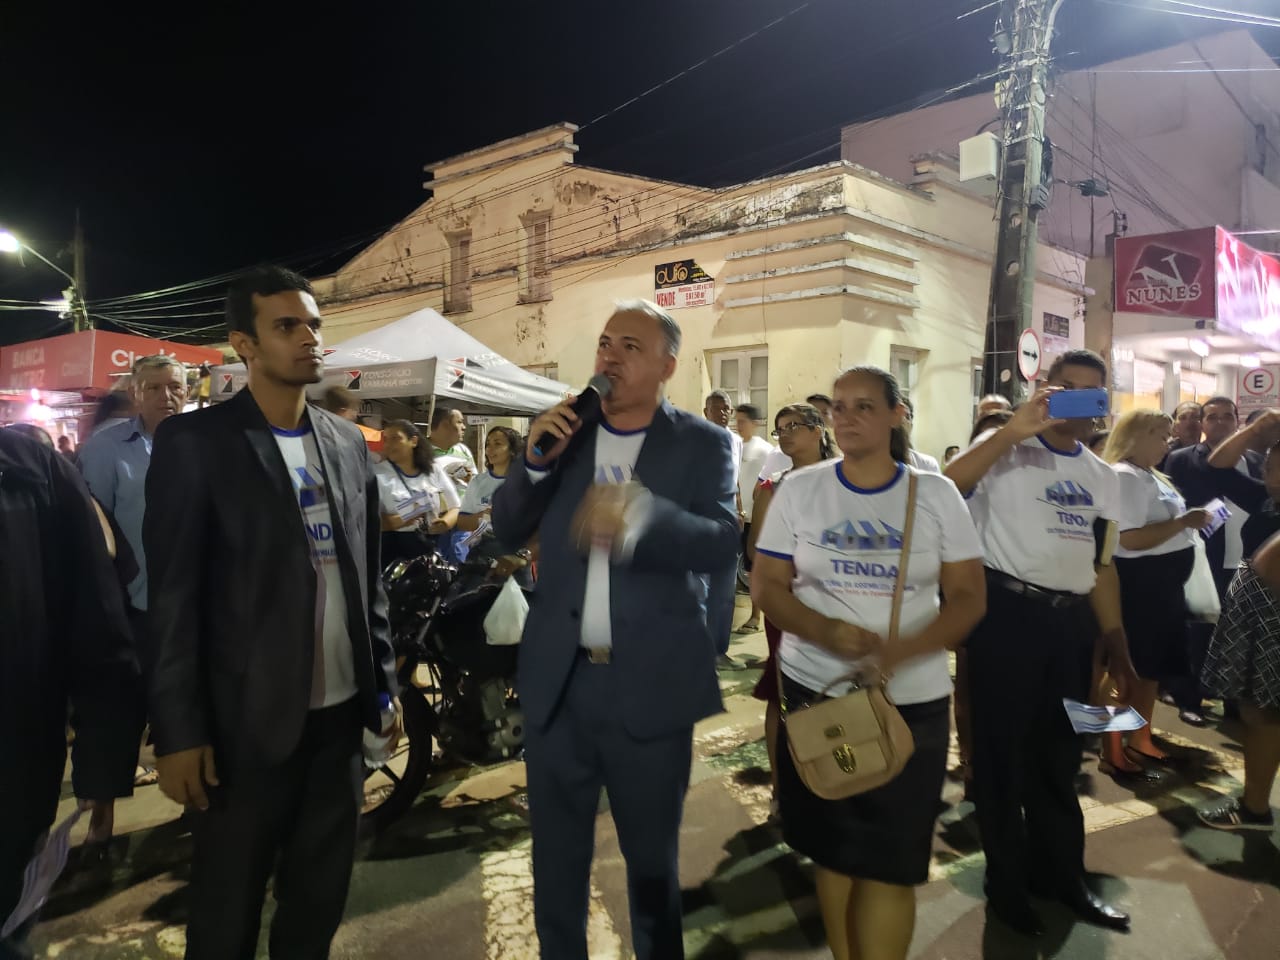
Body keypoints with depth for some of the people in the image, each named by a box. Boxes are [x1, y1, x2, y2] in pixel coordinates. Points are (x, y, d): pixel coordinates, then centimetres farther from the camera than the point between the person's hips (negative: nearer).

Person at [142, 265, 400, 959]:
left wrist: (385, 683, 9)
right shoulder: (193, 442, -8)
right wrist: (178, 730, -10)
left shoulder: (347, 443, 7)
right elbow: (172, 597, -9)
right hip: (246, 720, -4)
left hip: (341, 712, 4)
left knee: (320, 898, 18)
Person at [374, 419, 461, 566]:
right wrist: (396, 522, -27)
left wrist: (447, 521, -10)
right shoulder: (378, 474, -1)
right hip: (394, 553, -3)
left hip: (432, 550, 3)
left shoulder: (433, 470, 8)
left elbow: (456, 507, 12)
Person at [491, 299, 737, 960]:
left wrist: (640, 516, -37)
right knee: (556, 852, 18)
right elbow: (506, 529, 4)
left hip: (652, 683, -2)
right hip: (558, 679, 3)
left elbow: (723, 541, -18)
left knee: (653, 855, 18)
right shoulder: (562, 429, 5)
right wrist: (537, 458, -14)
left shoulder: (703, 444, -4)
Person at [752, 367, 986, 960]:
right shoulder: (798, 489, 0)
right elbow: (767, 587, -1)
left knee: (890, 860, 5)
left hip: (913, 700, 0)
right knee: (831, 848, 13)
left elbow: (970, 596, -3)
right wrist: (824, 631, -20)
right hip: (815, 690, 1)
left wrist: (906, 648, -21)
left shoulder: (936, 494, -1)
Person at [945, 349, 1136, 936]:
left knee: (1058, 754, 19)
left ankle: (1060, 876, 38)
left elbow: (1101, 565, 18)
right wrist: (1014, 430, -29)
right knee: (1002, 751, 7)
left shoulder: (1103, 478, 13)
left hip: (1072, 623, 6)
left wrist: (1118, 646, 14)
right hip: (1008, 614, -6)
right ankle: (1007, 884, 27)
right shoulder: (1005, 450, -6)